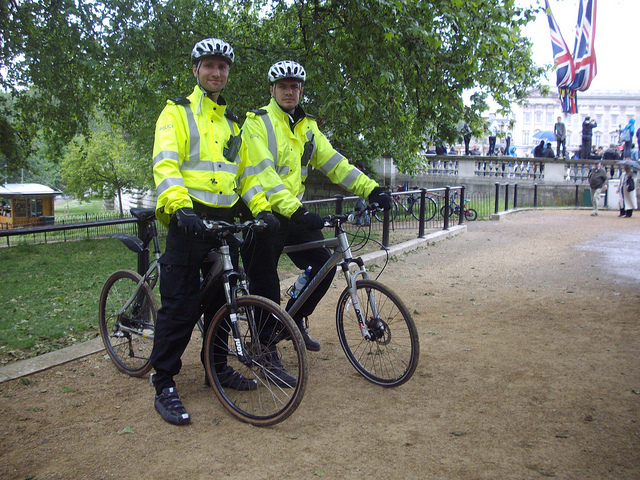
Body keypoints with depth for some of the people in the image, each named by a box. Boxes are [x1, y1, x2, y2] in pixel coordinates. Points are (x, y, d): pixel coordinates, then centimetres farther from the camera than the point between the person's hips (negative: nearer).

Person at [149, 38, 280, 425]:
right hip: (190, 220, -6)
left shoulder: (232, 123, 21)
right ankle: (164, 385, 4)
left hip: (226, 220, 6)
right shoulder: (177, 112, 1)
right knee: (181, 305, -6)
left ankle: (218, 367, 28)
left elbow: (245, 171, 22)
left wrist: (262, 207, 6)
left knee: (222, 299, 12)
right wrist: (180, 206, -30)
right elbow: (165, 164, -13)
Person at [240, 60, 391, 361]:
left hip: (294, 214, 6)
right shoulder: (258, 123, -9)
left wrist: (371, 189, -6)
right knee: (266, 285, -1)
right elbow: (264, 174, -22)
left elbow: (334, 163, 6)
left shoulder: (307, 127, 12)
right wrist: (295, 211, -34)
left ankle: (295, 320, 21)